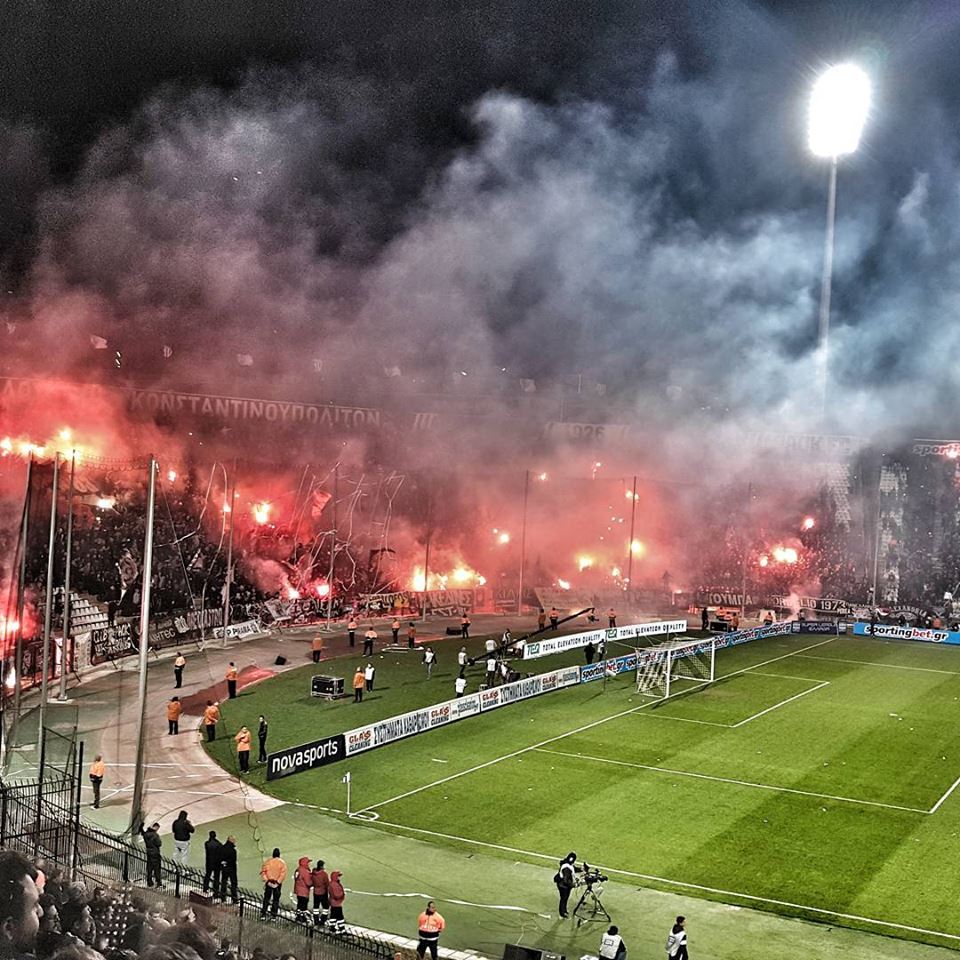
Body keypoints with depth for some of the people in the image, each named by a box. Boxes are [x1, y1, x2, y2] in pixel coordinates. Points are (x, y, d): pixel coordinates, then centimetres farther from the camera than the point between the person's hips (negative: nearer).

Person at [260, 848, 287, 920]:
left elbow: (263, 871, -8)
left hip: (269, 882, 0)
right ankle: (274, 915, 7)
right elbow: (283, 874, -13)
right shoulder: (282, 863, -4)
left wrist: (266, 880, -7)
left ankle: (263, 914, 6)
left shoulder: (268, 861, -3)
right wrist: (278, 882, -12)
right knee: (276, 899, 8)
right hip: (278, 883, 0)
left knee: (266, 898, 9)